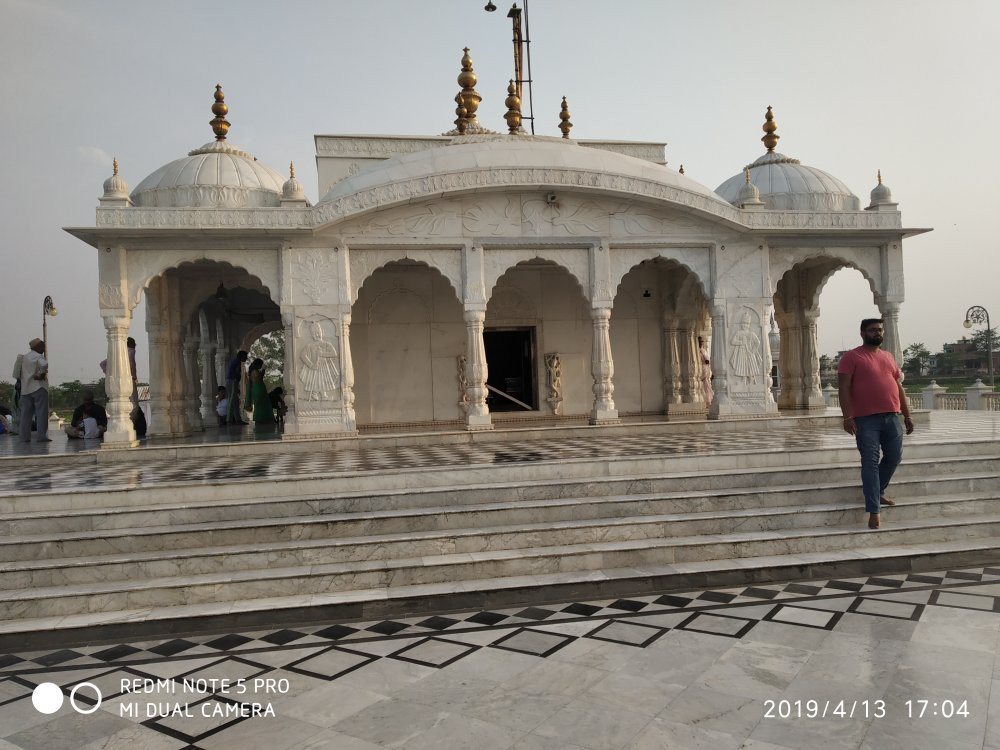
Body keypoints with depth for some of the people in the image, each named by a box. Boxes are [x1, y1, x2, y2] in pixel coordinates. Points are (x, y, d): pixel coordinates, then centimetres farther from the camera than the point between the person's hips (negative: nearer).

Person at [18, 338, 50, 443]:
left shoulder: (24, 357, 16)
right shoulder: (38, 356, -7)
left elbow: (20, 373, 16)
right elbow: (44, 365, -28)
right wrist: (41, 374, -11)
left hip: (25, 389, 7)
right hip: (38, 387, -7)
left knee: (25, 413, 8)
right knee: (41, 412, -5)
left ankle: (25, 436, 7)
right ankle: (41, 436, -9)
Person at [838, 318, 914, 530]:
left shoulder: (889, 357, 17)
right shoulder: (852, 357, -2)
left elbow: (899, 388, 20)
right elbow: (844, 389, -9)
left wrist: (907, 416, 15)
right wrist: (848, 417, -18)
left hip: (892, 417, 6)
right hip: (866, 419, -6)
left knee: (894, 458, 11)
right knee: (870, 463, -6)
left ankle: (877, 492, 34)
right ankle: (874, 511, -5)